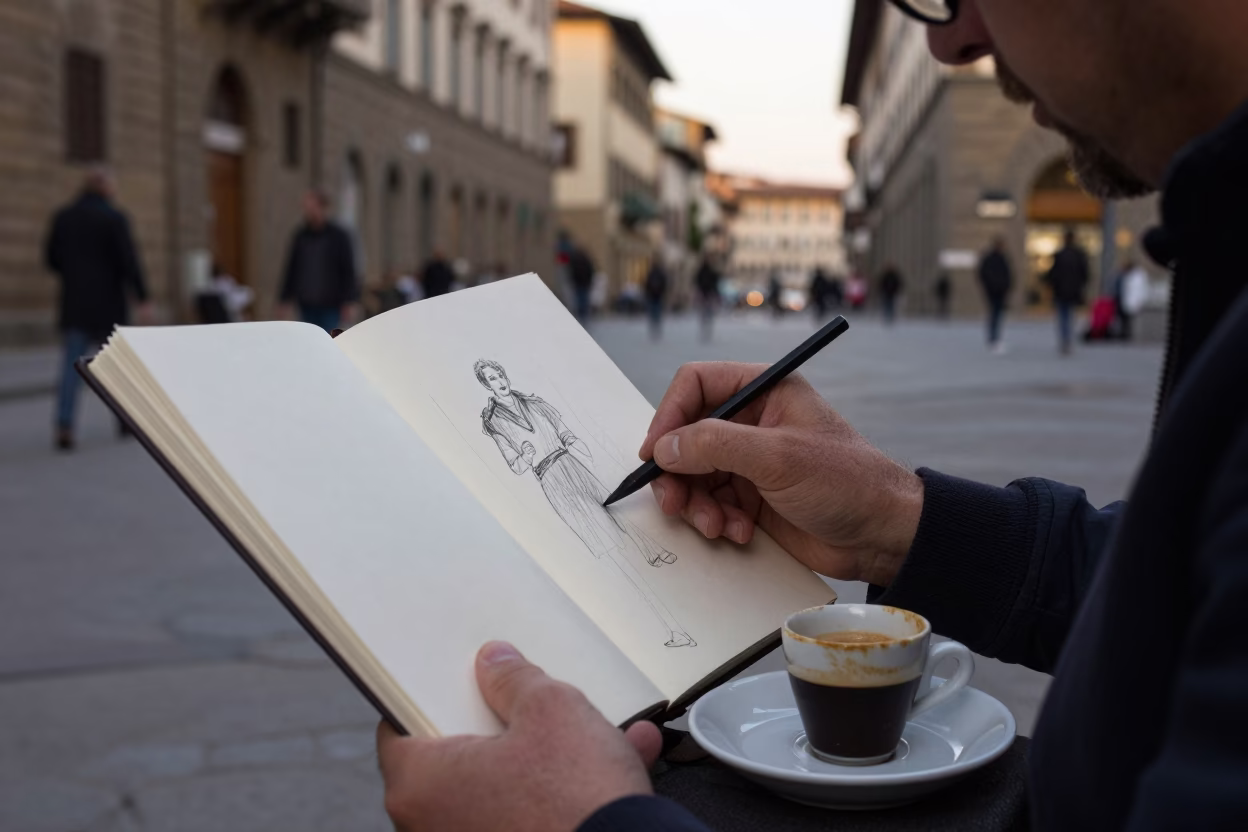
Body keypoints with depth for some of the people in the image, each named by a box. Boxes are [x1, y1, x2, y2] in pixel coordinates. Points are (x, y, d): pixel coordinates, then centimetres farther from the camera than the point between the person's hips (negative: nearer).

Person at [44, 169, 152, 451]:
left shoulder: (62, 217, 7)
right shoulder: (114, 218, -7)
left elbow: (51, 259, 11)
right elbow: (129, 261, -15)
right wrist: (143, 299, -16)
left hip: (74, 304, 3)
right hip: (108, 304, -3)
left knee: (72, 365, -1)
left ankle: (64, 426, -16)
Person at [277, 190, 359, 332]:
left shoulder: (339, 235, -6)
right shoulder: (300, 236, 6)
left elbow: (349, 270, -7)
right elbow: (291, 268, 9)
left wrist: (349, 303, -12)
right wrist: (286, 300, 6)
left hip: (331, 305, -4)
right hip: (307, 305, 4)